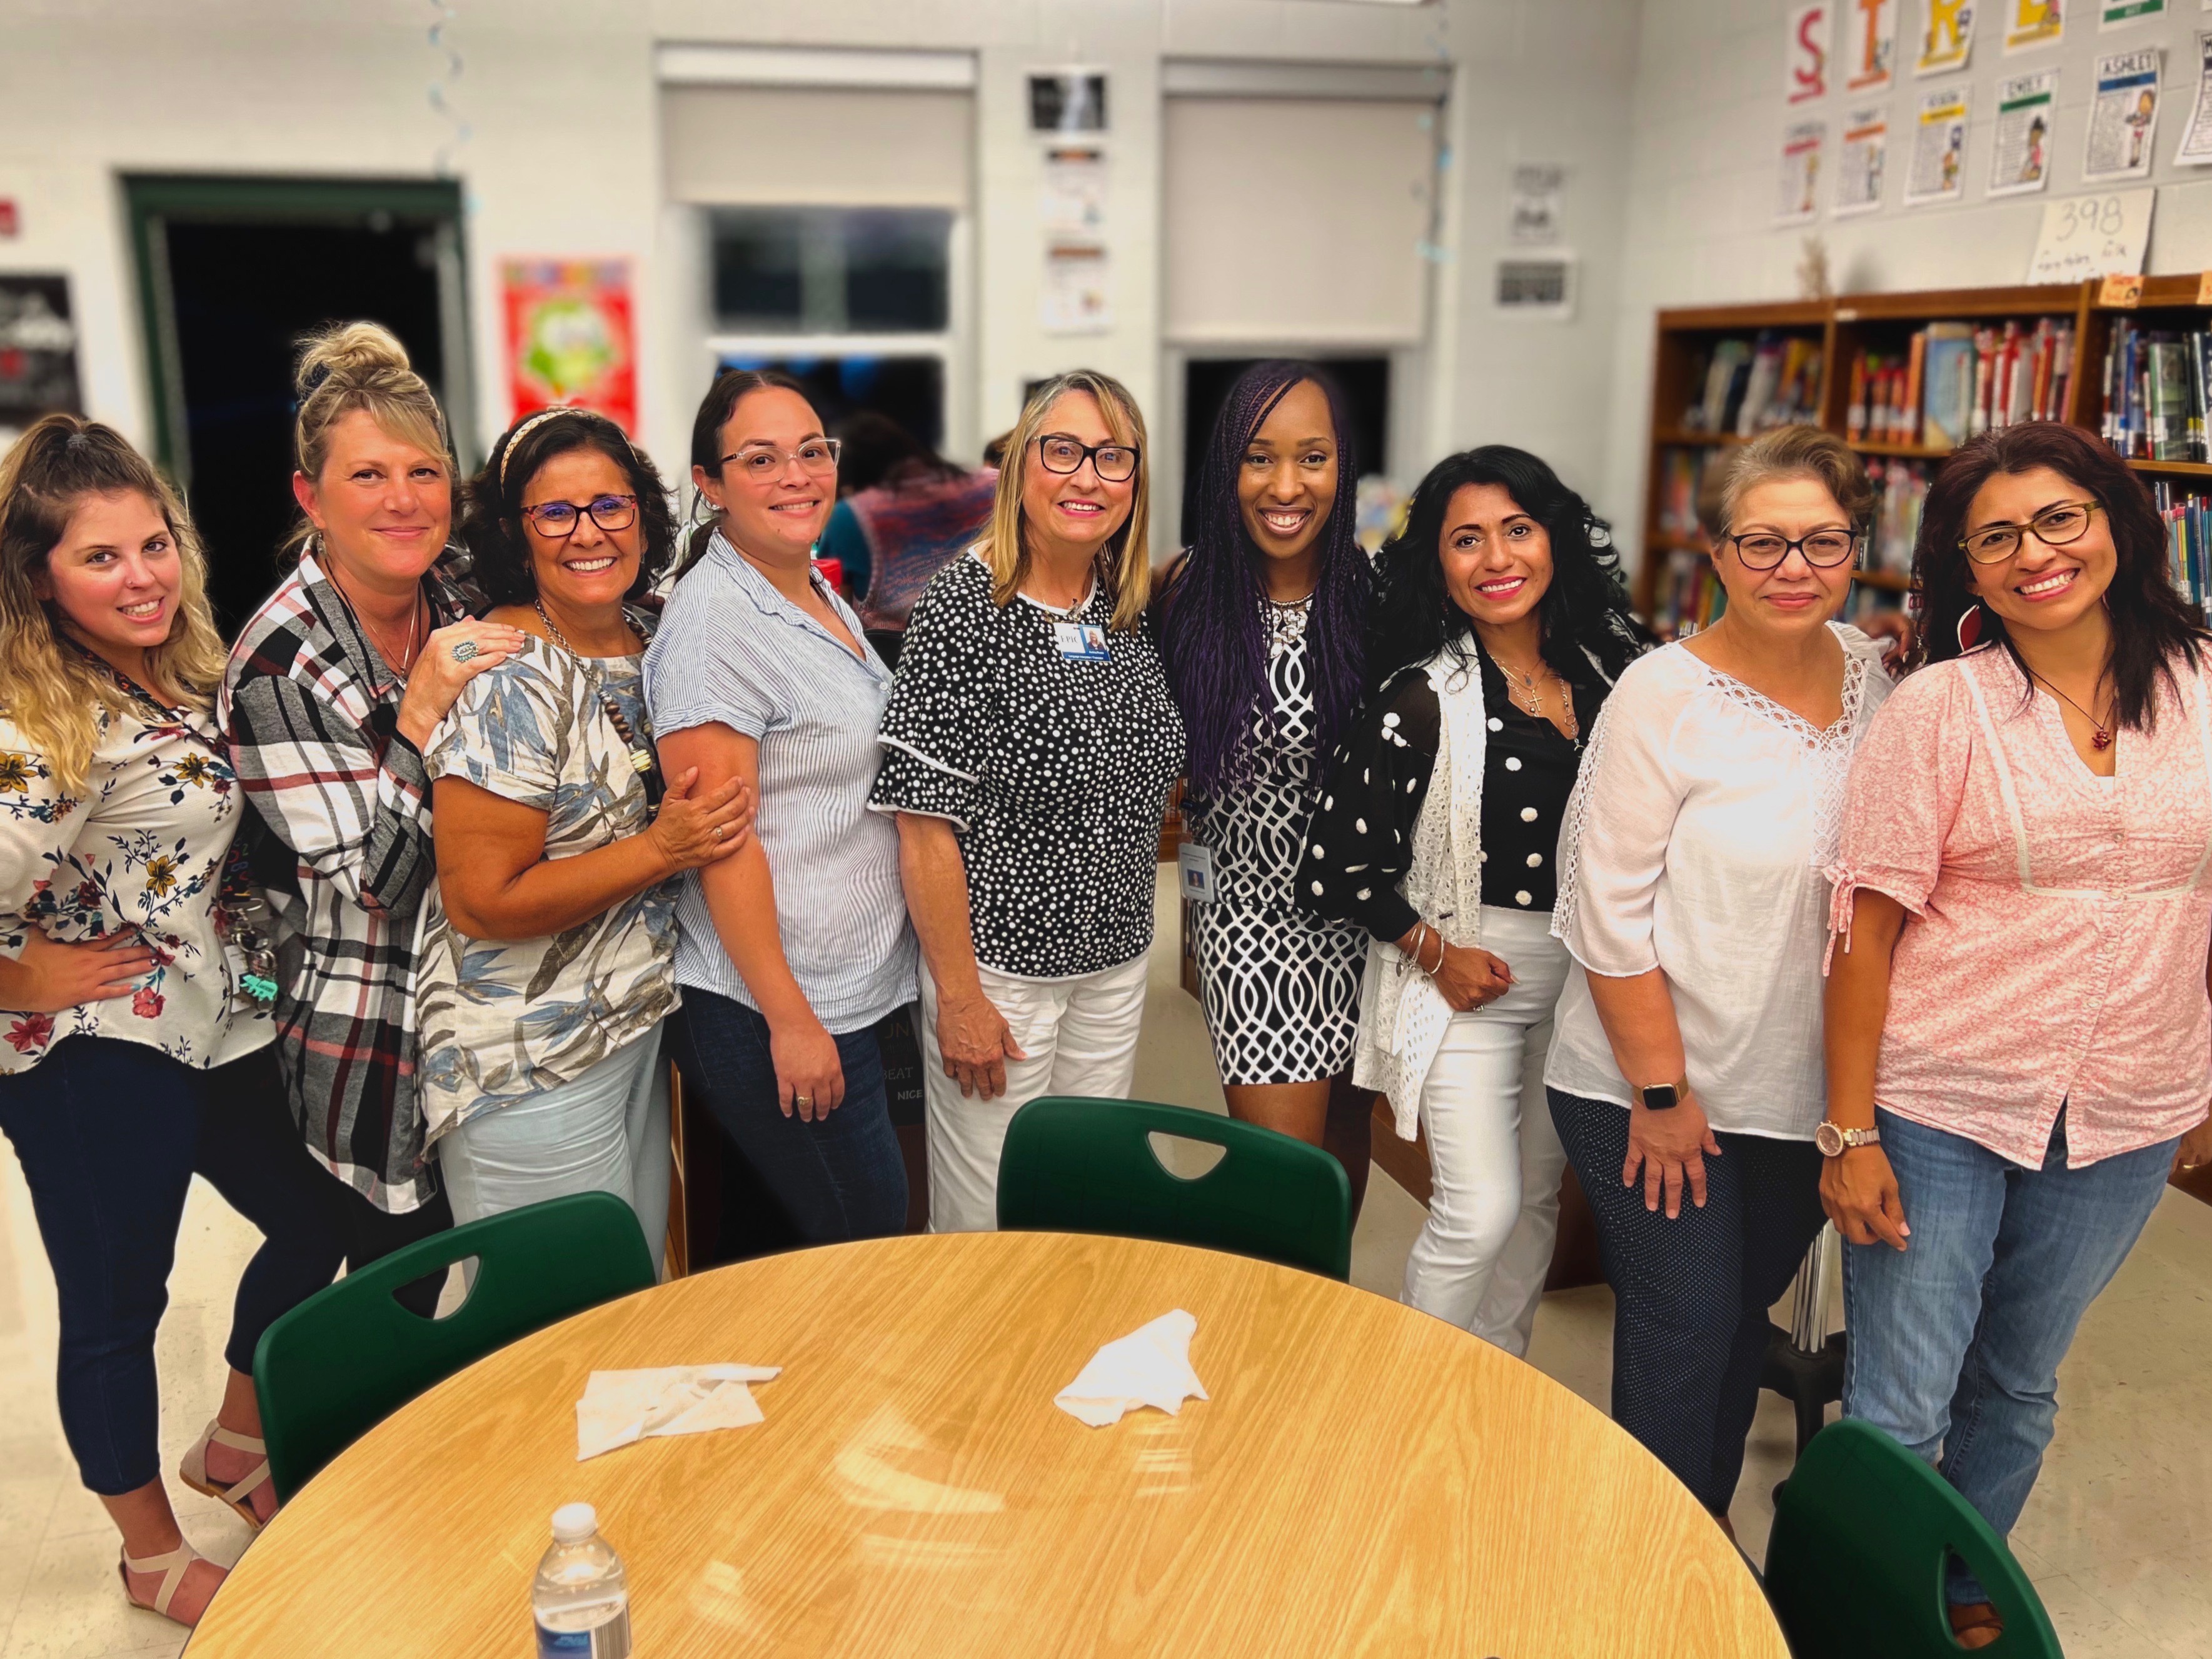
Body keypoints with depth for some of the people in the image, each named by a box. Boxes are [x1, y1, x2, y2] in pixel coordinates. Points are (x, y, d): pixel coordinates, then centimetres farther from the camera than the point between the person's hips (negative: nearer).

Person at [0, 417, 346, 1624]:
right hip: (97, 1063, -9)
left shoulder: (185, 672, 3)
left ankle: (236, 1446, 47)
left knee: (315, 1221, 21)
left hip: (222, 1025, 9)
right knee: (116, 1307, 11)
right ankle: (155, 1559, 34)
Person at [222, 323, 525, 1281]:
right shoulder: (276, 667, -19)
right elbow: (372, 882, -20)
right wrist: (419, 717, -29)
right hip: (374, 1046, -5)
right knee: (401, 1279, 12)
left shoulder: (471, 597, -4)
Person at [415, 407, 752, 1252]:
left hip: (637, 1023, 8)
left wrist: (697, 822, -1)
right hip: (531, 1068, -8)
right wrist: (663, 849, -23)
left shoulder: (643, 640, 3)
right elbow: (481, 905, -21)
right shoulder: (509, 681, -21)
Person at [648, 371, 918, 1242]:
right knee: (863, 1246, 3)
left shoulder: (821, 593, 11)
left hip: (858, 990, 9)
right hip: (774, 1010, -8)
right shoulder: (713, 619, -17)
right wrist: (790, 1020, -19)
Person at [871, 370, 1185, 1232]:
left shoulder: (1135, 607, 4)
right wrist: (959, 996, -16)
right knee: (987, 1223, 8)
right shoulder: (967, 603, -15)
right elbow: (926, 817, -17)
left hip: (1115, 959, 6)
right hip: (996, 962, -6)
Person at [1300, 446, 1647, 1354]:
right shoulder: (1424, 701, -16)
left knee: (1540, 1197, 16)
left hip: (1578, 977, 6)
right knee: (1481, 1209, -10)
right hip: (1465, 975, -6)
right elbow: (1334, 867, -14)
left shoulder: (1606, 674, 0)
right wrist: (1434, 951, -14)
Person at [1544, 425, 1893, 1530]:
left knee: (1744, 1318, 19)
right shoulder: (1664, 697, -17)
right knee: (1684, 1333, 3)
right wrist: (1661, 1093, -15)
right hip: (1650, 1089, -5)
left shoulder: (1868, 673, 2)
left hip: (1806, 1094, 6)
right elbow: (1608, 910, -17)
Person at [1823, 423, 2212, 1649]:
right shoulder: (1940, 707, -9)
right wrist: (1849, 1134, -13)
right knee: (1899, 1414, 2)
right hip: (1940, 1109, -3)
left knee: (2019, 1391, 20)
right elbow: (1870, 922, -11)